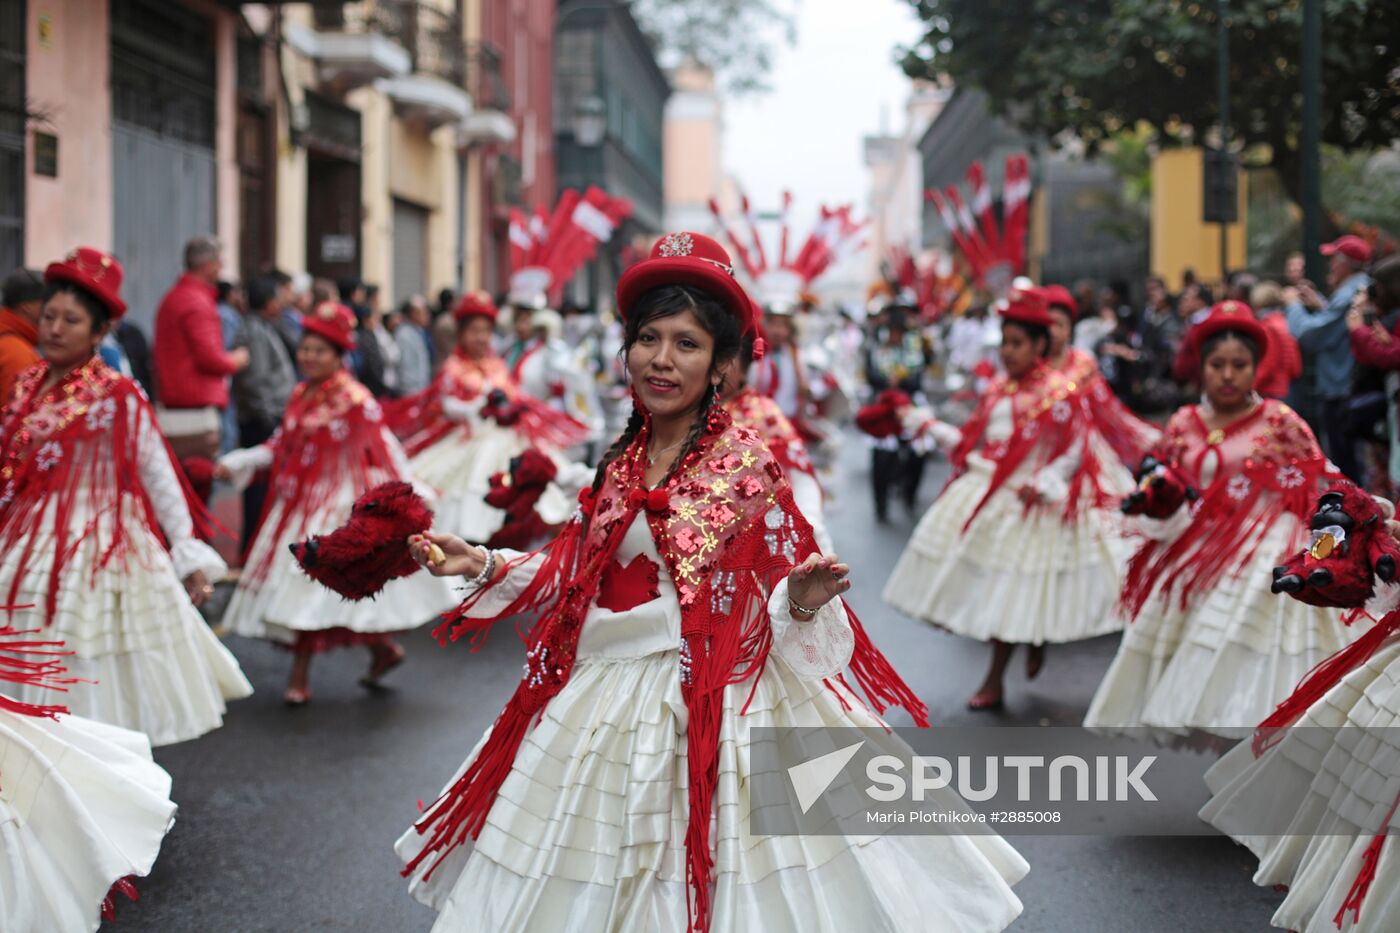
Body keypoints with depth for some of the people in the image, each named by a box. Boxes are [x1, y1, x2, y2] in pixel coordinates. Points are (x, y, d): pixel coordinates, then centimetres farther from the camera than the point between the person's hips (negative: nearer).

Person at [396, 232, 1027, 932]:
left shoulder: (747, 465, -10)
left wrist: (800, 602, -32)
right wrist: (485, 565, 11)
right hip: (606, 702, 6)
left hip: (713, 709, -5)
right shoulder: (622, 460, 6)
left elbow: (779, 599, -10)